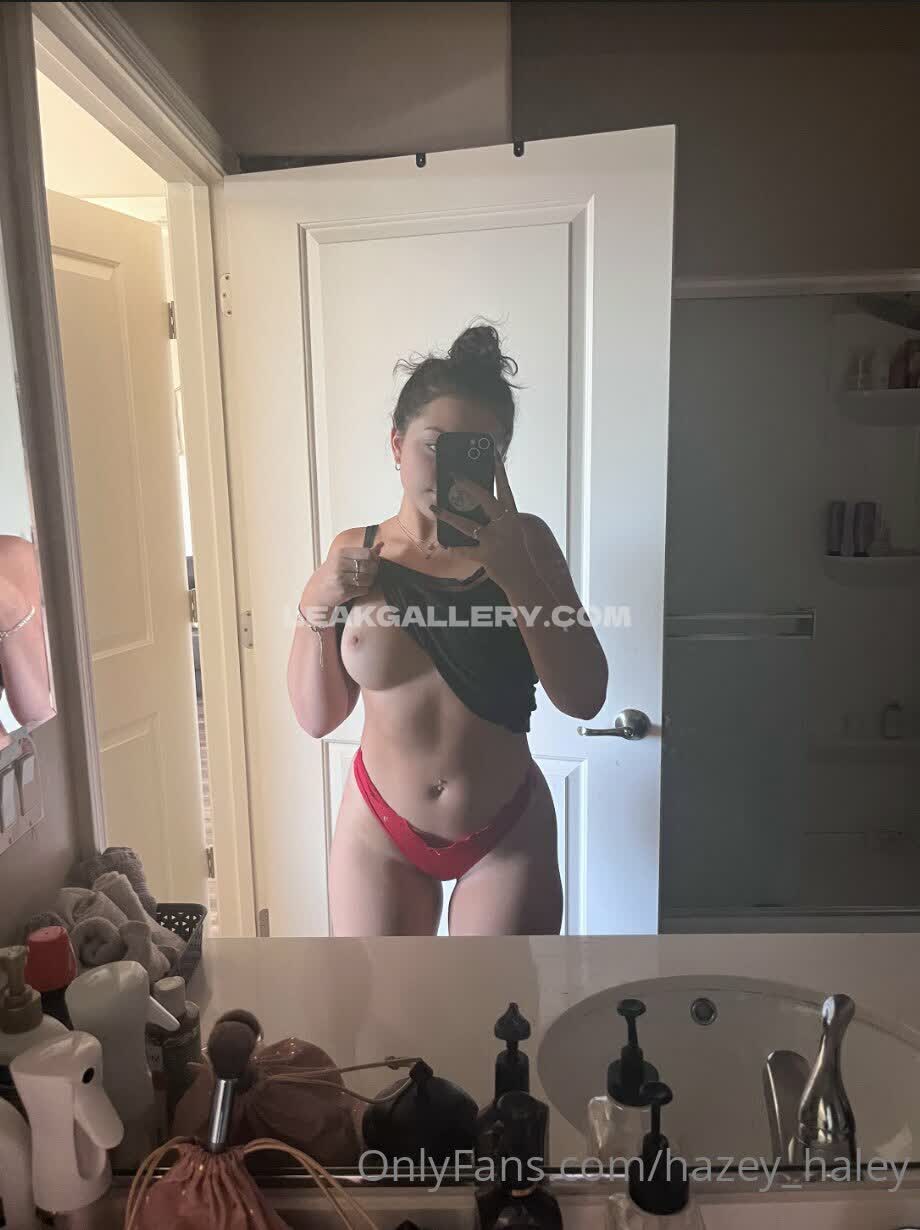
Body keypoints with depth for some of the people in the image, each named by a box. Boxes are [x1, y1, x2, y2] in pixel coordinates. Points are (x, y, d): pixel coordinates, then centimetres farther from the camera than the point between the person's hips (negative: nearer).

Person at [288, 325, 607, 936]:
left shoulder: (523, 542, -9)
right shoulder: (354, 552, -5)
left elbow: (584, 696, -17)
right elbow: (318, 718, -3)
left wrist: (514, 569, -27)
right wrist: (315, 609, -19)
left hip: (507, 835, -1)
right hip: (381, 834, 2)